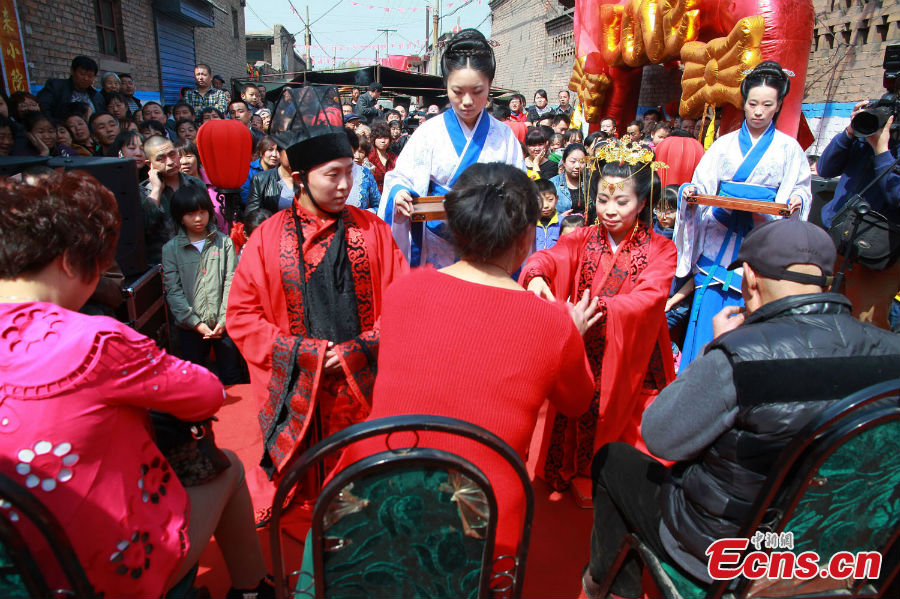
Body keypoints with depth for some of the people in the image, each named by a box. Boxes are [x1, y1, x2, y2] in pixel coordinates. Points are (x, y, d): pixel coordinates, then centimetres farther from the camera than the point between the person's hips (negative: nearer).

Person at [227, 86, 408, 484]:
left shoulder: (371, 229, 0)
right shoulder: (268, 237, -1)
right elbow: (241, 314, 0)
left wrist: (361, 348, -12)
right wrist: (299, 352, -9)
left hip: (364, 387, 0)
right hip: (295, 392, 0)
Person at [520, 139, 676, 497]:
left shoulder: (660, 250, -5)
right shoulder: (583, 240, 3)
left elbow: (649, 297, -22)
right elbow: (549, 257, -15)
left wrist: (600, 307, -39)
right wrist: (536, 276, -40)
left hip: (630, 356, -1)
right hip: (583, 351, 2)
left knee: (625, 421, 6)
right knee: (581, 412, 5)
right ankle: (581, 471, 30)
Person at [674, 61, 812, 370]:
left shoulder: (789, 149, 9)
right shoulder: (724, 144, 12)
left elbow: (800, 188, 8)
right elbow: (703, 184, 8)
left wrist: (796, 200, -14)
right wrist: (691, 192, -14)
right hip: (719, 238, 1)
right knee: (708, 312, -2)